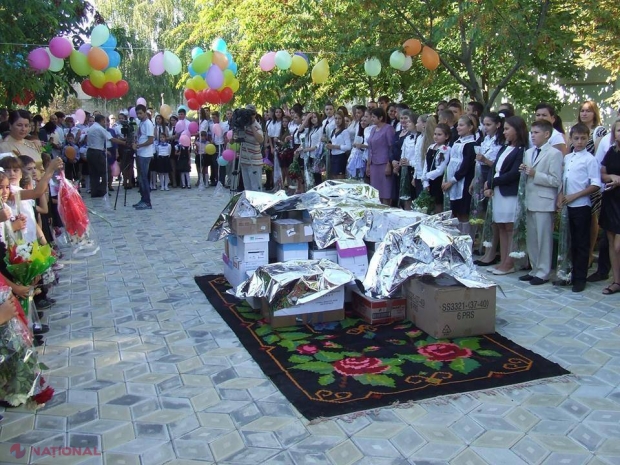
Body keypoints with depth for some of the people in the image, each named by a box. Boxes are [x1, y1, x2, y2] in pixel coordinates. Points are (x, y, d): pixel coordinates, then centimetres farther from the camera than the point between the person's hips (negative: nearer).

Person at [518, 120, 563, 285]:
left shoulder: (554, 154, -8)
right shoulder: (529, 152, 14)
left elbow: (556, 181, -13)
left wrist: (535, 174, -19)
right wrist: (523, 171, -1)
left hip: (544, 202, -7)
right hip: (530, 201, 7)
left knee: (544, 239, 0)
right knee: (531, 239, 12)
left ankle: (543, 273, 8)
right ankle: (535, 269, 23)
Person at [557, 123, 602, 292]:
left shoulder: (590, 159, -7)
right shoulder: (566, 158, 10)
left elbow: (595, 185, -11)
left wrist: (574, 196, -14)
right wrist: (561, 195, -1)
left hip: (582, 206, -5)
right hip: (567, 206, 5)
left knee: (582, 243, 2)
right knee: (572, 241, 13)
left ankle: (580, 278, 10)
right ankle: (571, 273, 23)